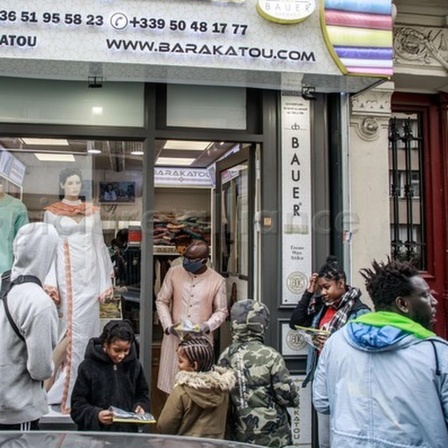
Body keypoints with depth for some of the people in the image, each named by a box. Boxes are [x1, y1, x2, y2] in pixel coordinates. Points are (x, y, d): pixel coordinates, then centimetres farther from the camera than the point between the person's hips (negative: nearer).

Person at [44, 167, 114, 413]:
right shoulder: (52, 212, 4)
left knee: (86, 329, 2)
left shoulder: (92, 211, 12)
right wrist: (50, 284, -9)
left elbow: (99, 246, 12)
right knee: (74, 329, -7)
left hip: (89, 276, 3)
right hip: (67, 277, -3)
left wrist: (105, 281, 7)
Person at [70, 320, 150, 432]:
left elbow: (142, 394, 16)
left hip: (128, 432, 3)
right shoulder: (89, 367, -8)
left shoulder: (134, 365, 2)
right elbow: (77, 405, -6)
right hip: (96, 433, -3)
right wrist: (96, 415, -23)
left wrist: (141, 407, -5)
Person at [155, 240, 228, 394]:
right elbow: (161, 301, 5)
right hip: (174, 337, 1)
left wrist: (207, 326, -14)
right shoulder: (173, 272, -1)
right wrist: (168, 326, -8)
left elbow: (221, 311, 3)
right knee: (172, 381, 7)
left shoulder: (217, 280, -4)